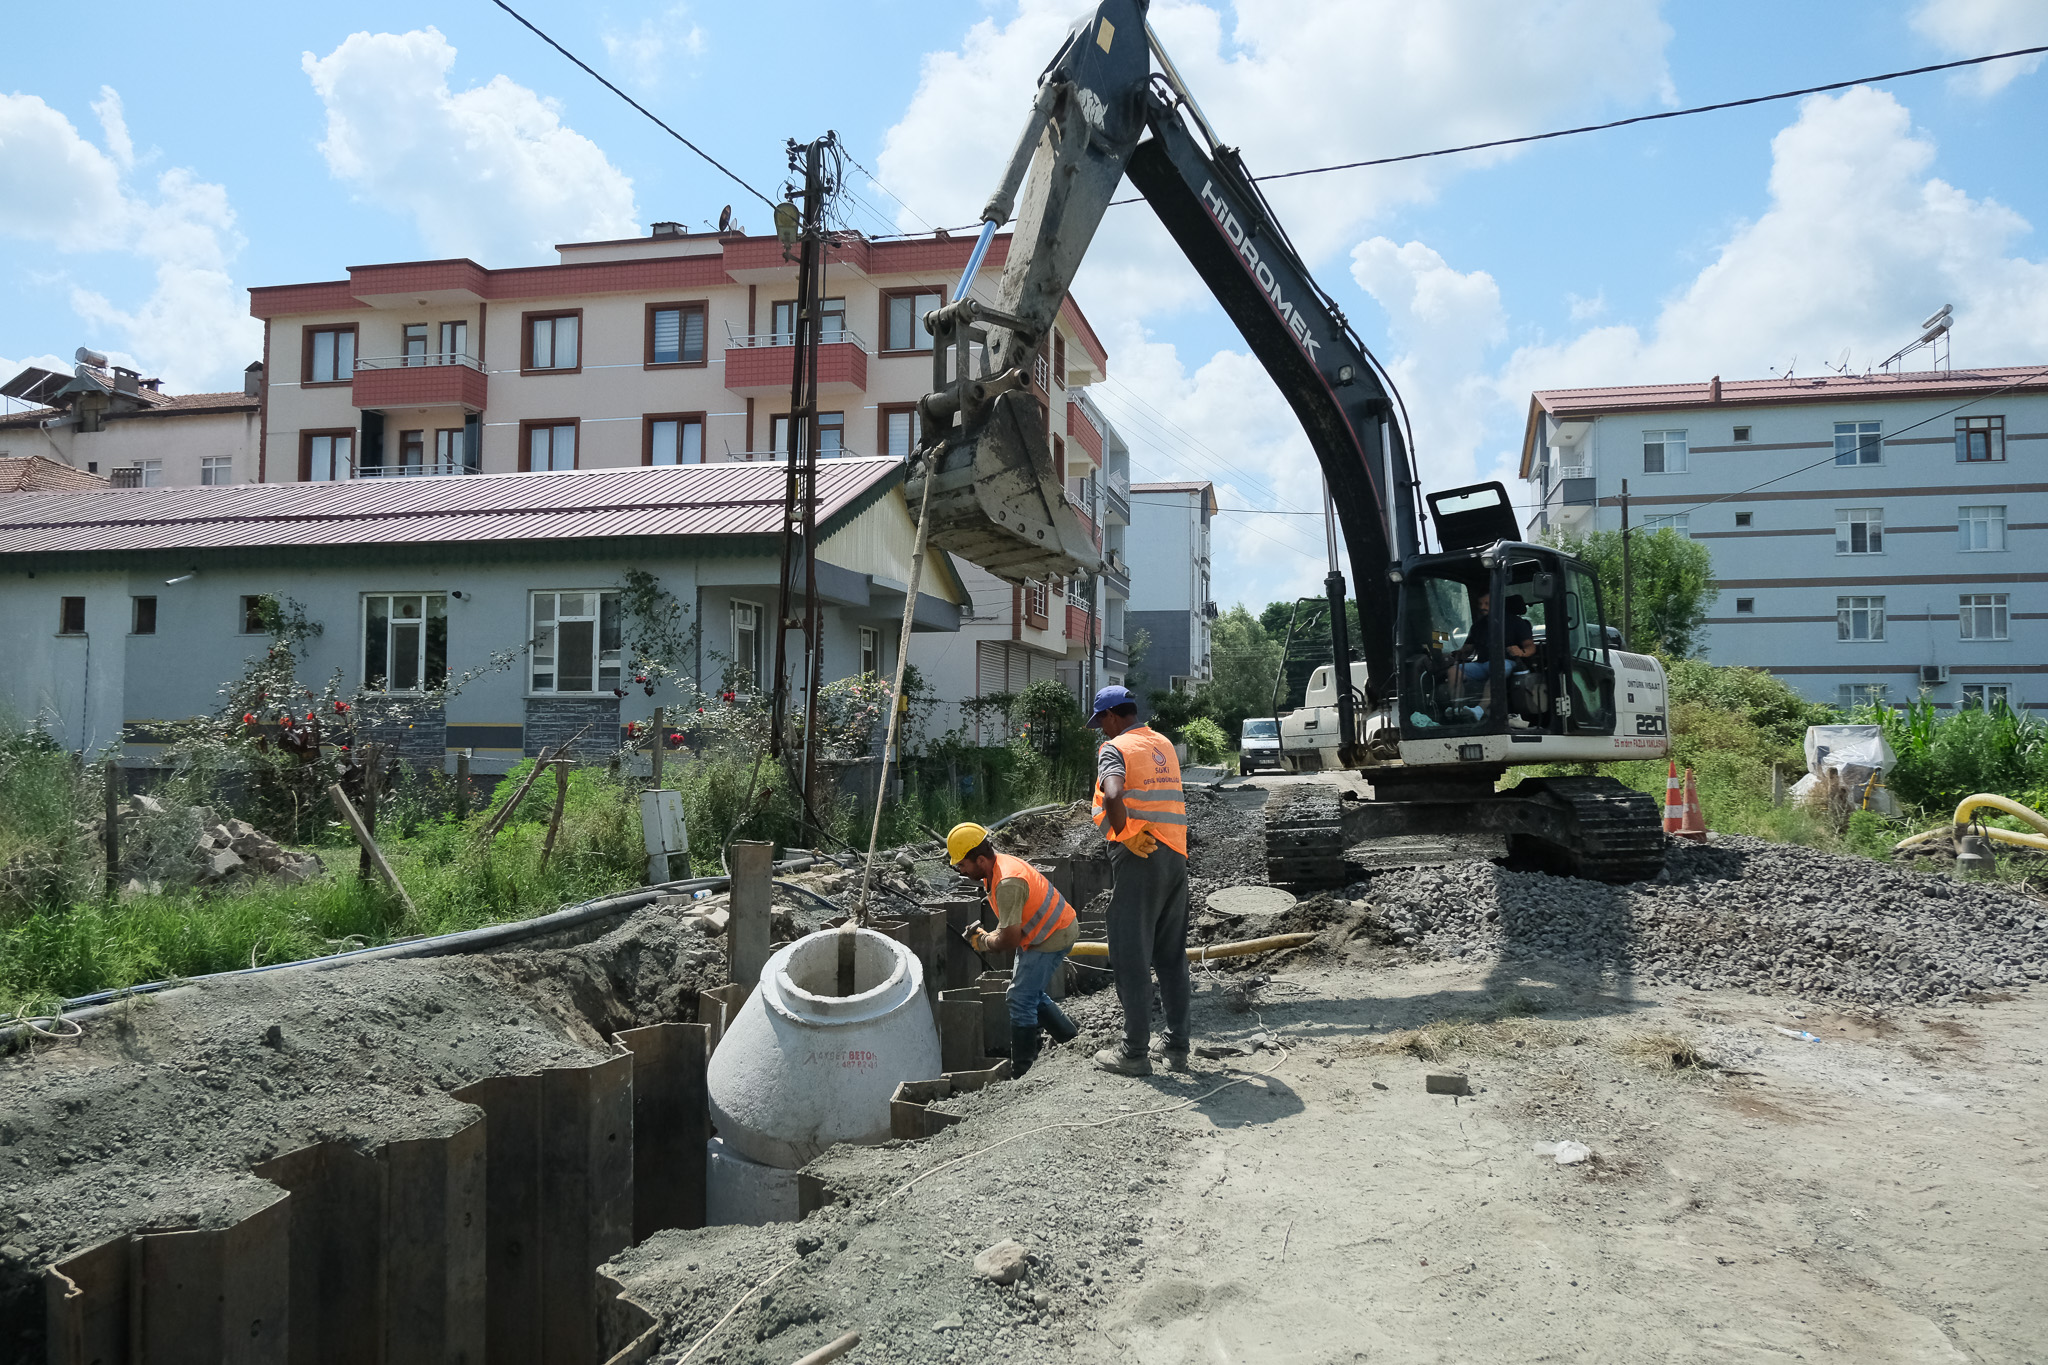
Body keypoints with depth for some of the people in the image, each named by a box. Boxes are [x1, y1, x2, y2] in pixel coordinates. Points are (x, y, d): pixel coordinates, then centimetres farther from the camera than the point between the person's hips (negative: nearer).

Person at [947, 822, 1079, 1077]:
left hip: (1052, 937, -10)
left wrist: (983, 942, -9)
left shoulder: (1007, 883, -31)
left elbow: (1010, 939, -28)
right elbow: (1011, 920, 16)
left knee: (1020, 998, -10)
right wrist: (991, 936, 1)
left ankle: (1021, 1070, -4)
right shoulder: (999, 863, 0)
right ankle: (1071, 1041, 32)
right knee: (1032, 993, 19)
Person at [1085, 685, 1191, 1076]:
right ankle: (1177, 1047, 17)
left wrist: (1125, 836, -15)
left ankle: (1135, 1053, 3)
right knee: (1172, 955, 13)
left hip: (1139, 857, -7)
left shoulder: (1115, 748, -7)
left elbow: (1113, 795, -26)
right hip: (1176, 855, 7)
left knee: (1132, 956, 0)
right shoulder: (1163, 744, 17)